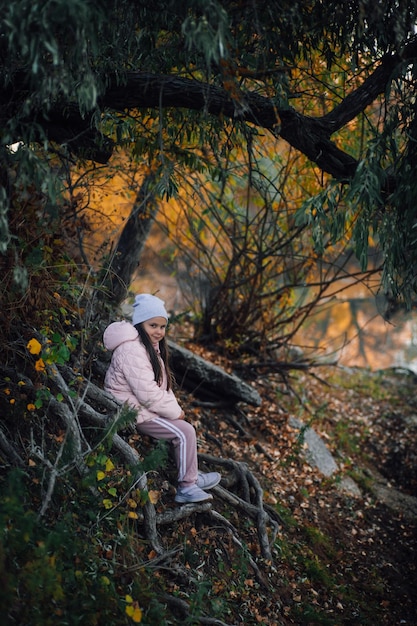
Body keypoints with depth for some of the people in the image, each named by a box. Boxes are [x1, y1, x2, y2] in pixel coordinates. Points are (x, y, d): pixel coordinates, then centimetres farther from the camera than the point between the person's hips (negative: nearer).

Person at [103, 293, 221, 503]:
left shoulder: (149, 345, 11)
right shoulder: (132, 351, -24)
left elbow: (161, 384, 13)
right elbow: (147, 394, -26)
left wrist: (174, 408, -1)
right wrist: (175, 411, -15)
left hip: (142, 406, 10)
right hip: (134, 411, -10)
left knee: (183, 427, 13)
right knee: (185, 432, -12)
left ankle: (191, 475, 20)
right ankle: (187, 487, -2)